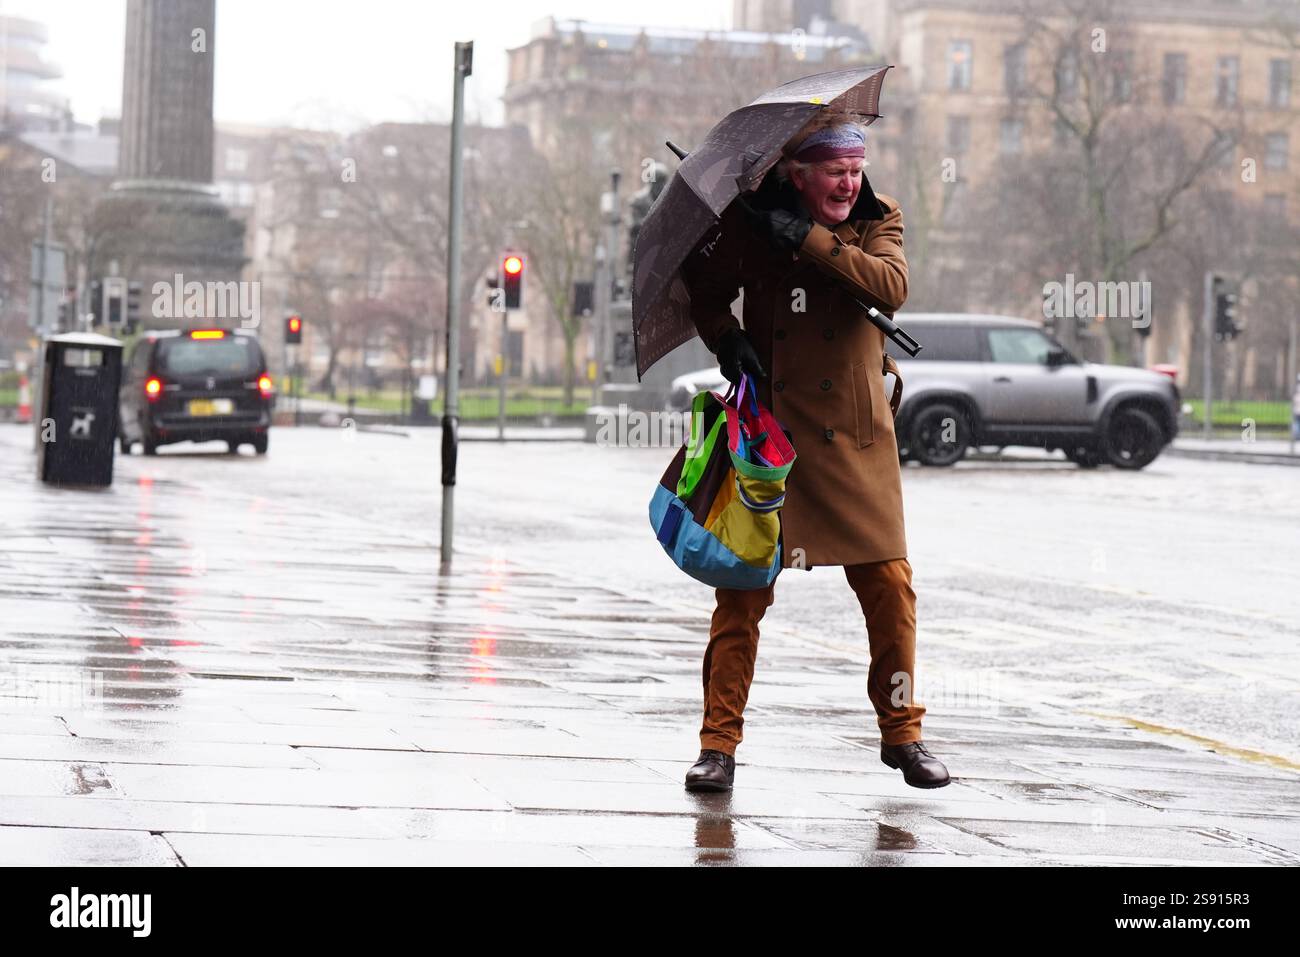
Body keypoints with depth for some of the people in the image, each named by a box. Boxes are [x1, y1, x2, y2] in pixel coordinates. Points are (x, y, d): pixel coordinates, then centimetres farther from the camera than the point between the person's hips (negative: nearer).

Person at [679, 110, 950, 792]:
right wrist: (726, 339, -7)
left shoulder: (877, 219, 2)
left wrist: (809, 238, -22)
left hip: (856, 435, 1)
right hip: (769, 425, -1)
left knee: (890, 584, -1)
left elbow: (891, 287, -17)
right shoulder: (750, 221, 0)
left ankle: (901, 733, 16)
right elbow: (704, 291, 12)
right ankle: (719, 744, 5)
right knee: (743, 585, -3)